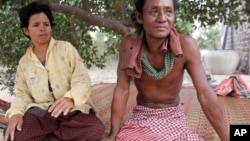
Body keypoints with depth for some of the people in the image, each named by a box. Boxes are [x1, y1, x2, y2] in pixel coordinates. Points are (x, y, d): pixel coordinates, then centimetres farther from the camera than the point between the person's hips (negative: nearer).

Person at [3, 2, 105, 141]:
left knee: (96, 130, -31)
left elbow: (82, 80, -7)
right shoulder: (24, 62, 13)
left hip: (73, 109, 0)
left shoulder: (66, 48, 1)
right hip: (42, 111, 1)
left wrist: (71, 98, -30)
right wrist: (16, 112, -13)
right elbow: (22, 93, 10)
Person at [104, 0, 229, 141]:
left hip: (174, 119, 0)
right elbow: (122, 90, -14)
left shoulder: (186, 44, -22)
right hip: (141, 118, 0)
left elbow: (205, 93, -21)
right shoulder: (129, 44, -17)